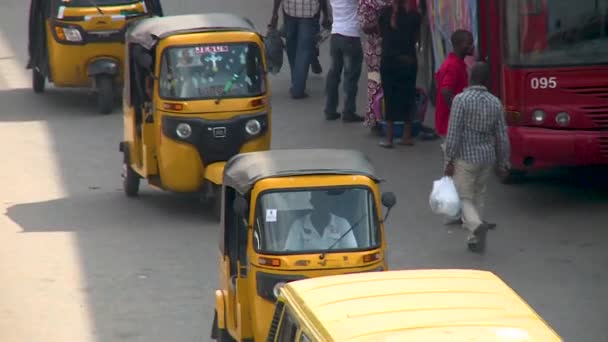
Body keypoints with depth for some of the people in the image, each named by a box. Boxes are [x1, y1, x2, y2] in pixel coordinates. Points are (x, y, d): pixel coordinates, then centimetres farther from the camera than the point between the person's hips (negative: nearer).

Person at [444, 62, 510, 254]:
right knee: (478, 197, 17)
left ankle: (477, 225, -25)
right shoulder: (495, 103, 2)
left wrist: (450, 159, -8)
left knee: (464, 197, 3)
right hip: (487, 158, 5)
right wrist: (503, 162, 14)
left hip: (465, 158, -5)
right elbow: (502, 136, 5)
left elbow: (454, 132, -14)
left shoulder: (461, 100, -12)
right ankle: (475, 240, 19)